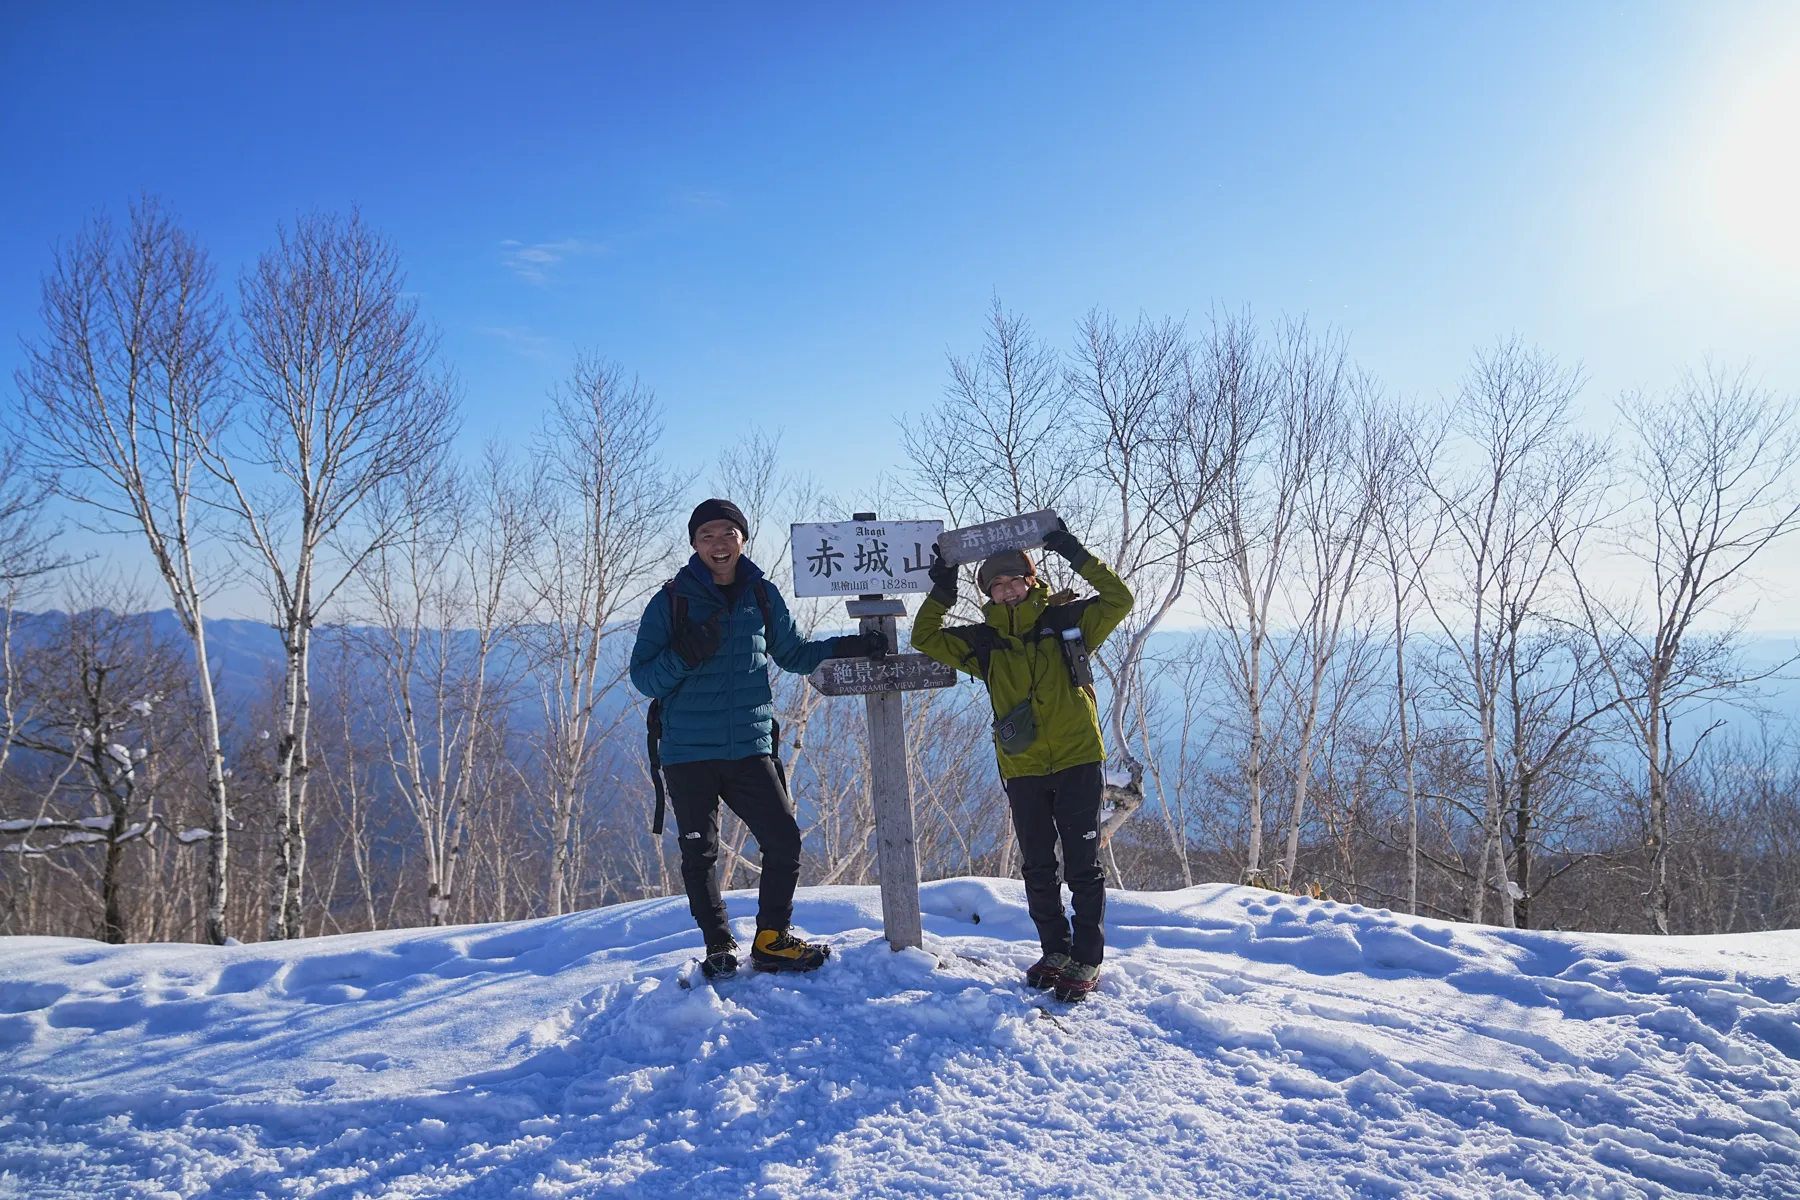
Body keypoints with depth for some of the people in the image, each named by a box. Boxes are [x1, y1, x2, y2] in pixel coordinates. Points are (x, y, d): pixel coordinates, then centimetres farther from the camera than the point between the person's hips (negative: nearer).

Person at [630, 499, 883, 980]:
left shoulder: (762, 595, 7)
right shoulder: (672, 601, -1)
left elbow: (792, 652, 19)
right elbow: (643, 677, -3)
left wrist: (846, 647, 6)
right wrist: (685, 656, -22)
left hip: (750, 747, 2)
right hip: (689, 752, -2)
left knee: (784, 841, -3)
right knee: (700, 854, 7)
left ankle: (772, 940, 16)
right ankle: (719, 947, 24)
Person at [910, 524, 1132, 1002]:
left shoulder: (1066, 620, 2)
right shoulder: (983, 641, 7)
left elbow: (1119, 600, -3)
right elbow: (925, 638, 9)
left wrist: (1076, 555, -10)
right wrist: (941, 592, -4)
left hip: (1077, 760, -3)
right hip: (1022, 770, 3)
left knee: (1083, 865, 3)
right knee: (1037, 868, 11)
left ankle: (1087, 960, 14)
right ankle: (1056, 952, 27)